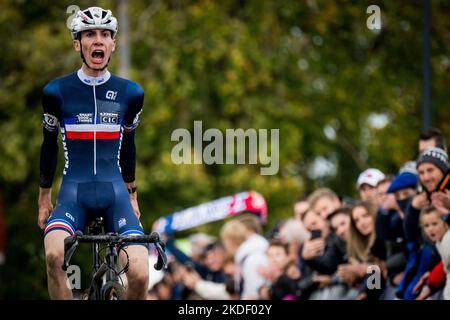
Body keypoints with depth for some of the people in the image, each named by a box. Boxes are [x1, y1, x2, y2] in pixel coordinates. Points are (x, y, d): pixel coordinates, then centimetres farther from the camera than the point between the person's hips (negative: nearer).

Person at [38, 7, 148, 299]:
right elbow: (49, 145, 11)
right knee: (55, 255, -33)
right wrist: (44, 198, 15)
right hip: (74, 193, -1)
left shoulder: (130, 93, 5)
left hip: (114, 193, 1)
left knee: (140, 275, -19)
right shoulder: (57, 91, 0)